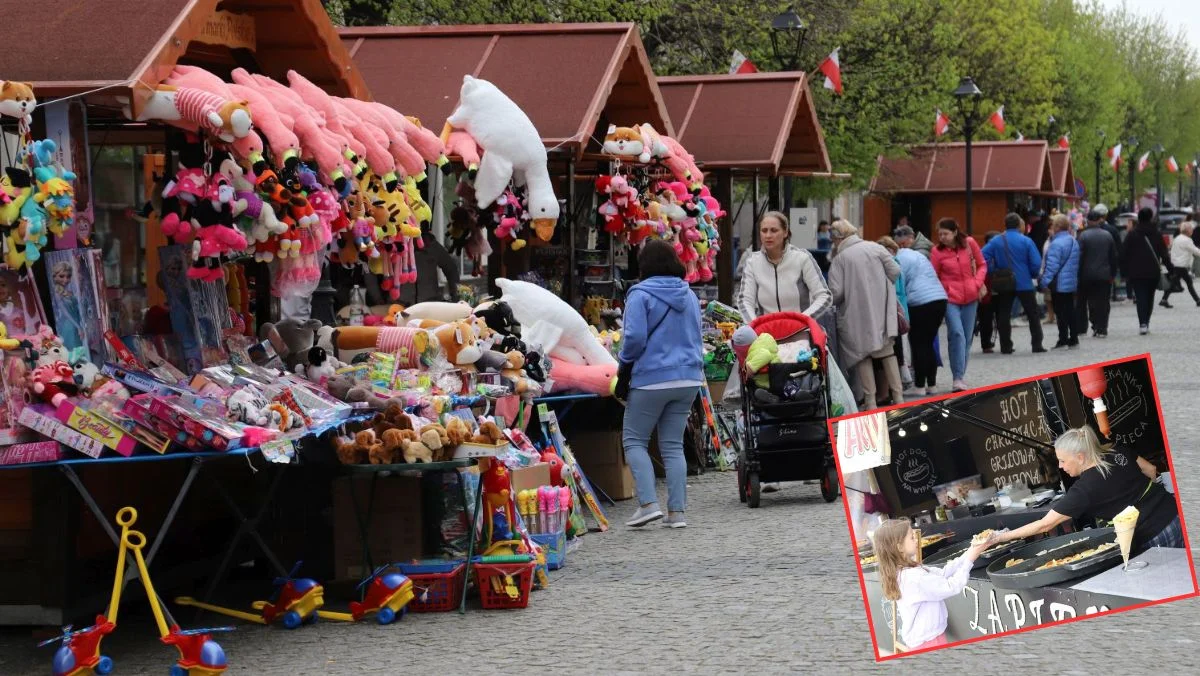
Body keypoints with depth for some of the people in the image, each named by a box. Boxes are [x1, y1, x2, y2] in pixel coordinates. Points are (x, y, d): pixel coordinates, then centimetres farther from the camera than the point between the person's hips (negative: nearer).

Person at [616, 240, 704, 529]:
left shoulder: (641, 295, -9)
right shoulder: (689, 296, 11)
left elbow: (634, 337, -15)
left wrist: (625, 368, 0)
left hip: (652, 378, -6)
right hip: (688, 378, 6)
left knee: (634, 440, 6)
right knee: (673, 445, 11)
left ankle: (648, 503, -8)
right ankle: (677, 511, 5)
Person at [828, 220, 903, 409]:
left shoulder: (840, 258, -6)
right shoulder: (875, 248, 3)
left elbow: (836, 292, -11)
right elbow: (895, 271, 1)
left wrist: (835, 303, 11)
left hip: (856, 315, -3)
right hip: (882, 313, 3)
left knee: (862, 355, 7)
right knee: (887, 352, 13)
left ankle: (870, 402, 5)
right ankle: (898, 397, 13)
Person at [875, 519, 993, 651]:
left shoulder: (903, 571, 3)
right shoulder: (914, 578, -27)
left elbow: (942, 573, 6)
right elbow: (952, 587, -23)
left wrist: (968, 553, -2)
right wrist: (969, 560, -15)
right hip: (927, 642, -10)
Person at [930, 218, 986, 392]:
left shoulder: (969, 243, 0)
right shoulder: (938, 251, -5)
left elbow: (982, 265, 10)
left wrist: (978, 283, -4)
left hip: (970, 297, 3)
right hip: (950, 298, -3)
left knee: (967, 337, 8)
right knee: (957, 334, -17)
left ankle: (961, 375, 21)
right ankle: (958, 378, -15)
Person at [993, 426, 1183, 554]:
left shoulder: (1085, 489, -16)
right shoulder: (1119, 454, 2)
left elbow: (1045, 525, -13)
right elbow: (1151, 471, 16)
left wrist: (1001, 537, -8)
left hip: (1157, 539, -7)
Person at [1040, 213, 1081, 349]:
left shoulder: (1056, 244, -19)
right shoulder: (1074, 242, 11)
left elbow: (1052, 265, -21)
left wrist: (1046, 281, -15)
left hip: (1059, 284, -8)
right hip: (1071, 282, 8)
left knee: (1061, 312, -3)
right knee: (1070, 310, 13)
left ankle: (1063, 339, -1)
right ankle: (1073, 339, 15)